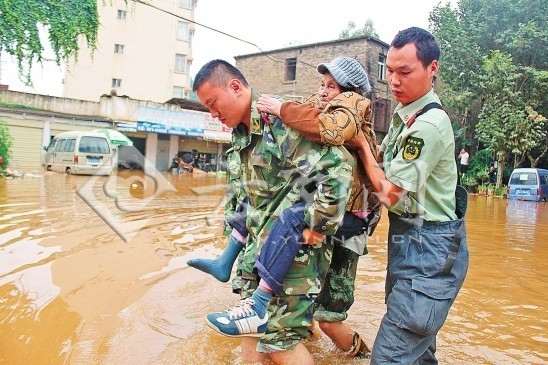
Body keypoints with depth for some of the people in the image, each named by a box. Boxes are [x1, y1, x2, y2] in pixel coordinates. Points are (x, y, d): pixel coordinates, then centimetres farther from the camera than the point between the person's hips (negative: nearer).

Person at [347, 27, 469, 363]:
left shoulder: (429, 124, -20)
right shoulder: (406, 117, 10)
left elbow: (391, 193, -18)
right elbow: (384, 164, 14)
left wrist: (362, 145, -8)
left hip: (429, 251, -10)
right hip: (408, 240, 10)